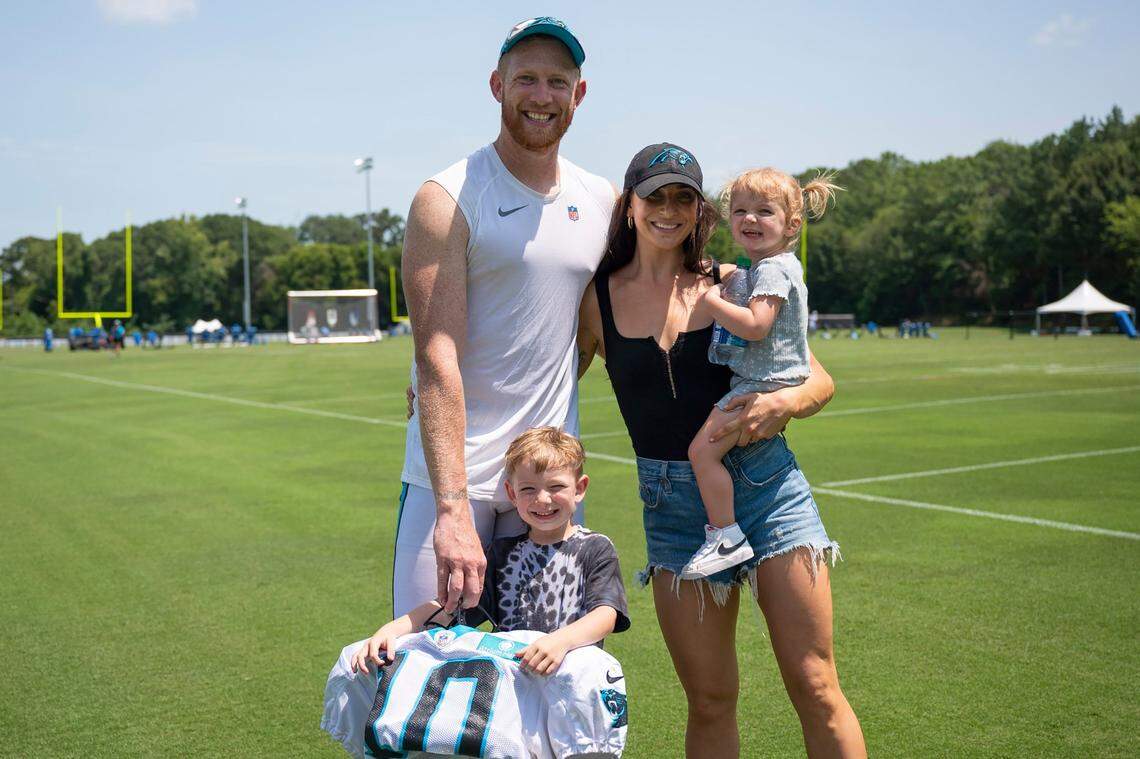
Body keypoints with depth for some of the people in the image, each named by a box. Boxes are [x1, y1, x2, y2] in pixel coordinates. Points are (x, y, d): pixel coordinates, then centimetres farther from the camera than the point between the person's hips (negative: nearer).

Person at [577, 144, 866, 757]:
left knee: (815, 688, -2)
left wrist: (785, 402, -17)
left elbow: (820, 381, 5)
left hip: (765, 484, -1)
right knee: (709, 702, 7)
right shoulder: (596, 298, 4)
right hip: (671, 504, 1)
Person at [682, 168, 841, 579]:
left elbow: (755, 326, -29)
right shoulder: (769, 266, 16)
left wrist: (711, 303, -17)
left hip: (763, 384, -11)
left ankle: (727, 537, -12)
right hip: (759, 379, 11)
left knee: (702, 449, -17)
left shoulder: (771, 269, -17)